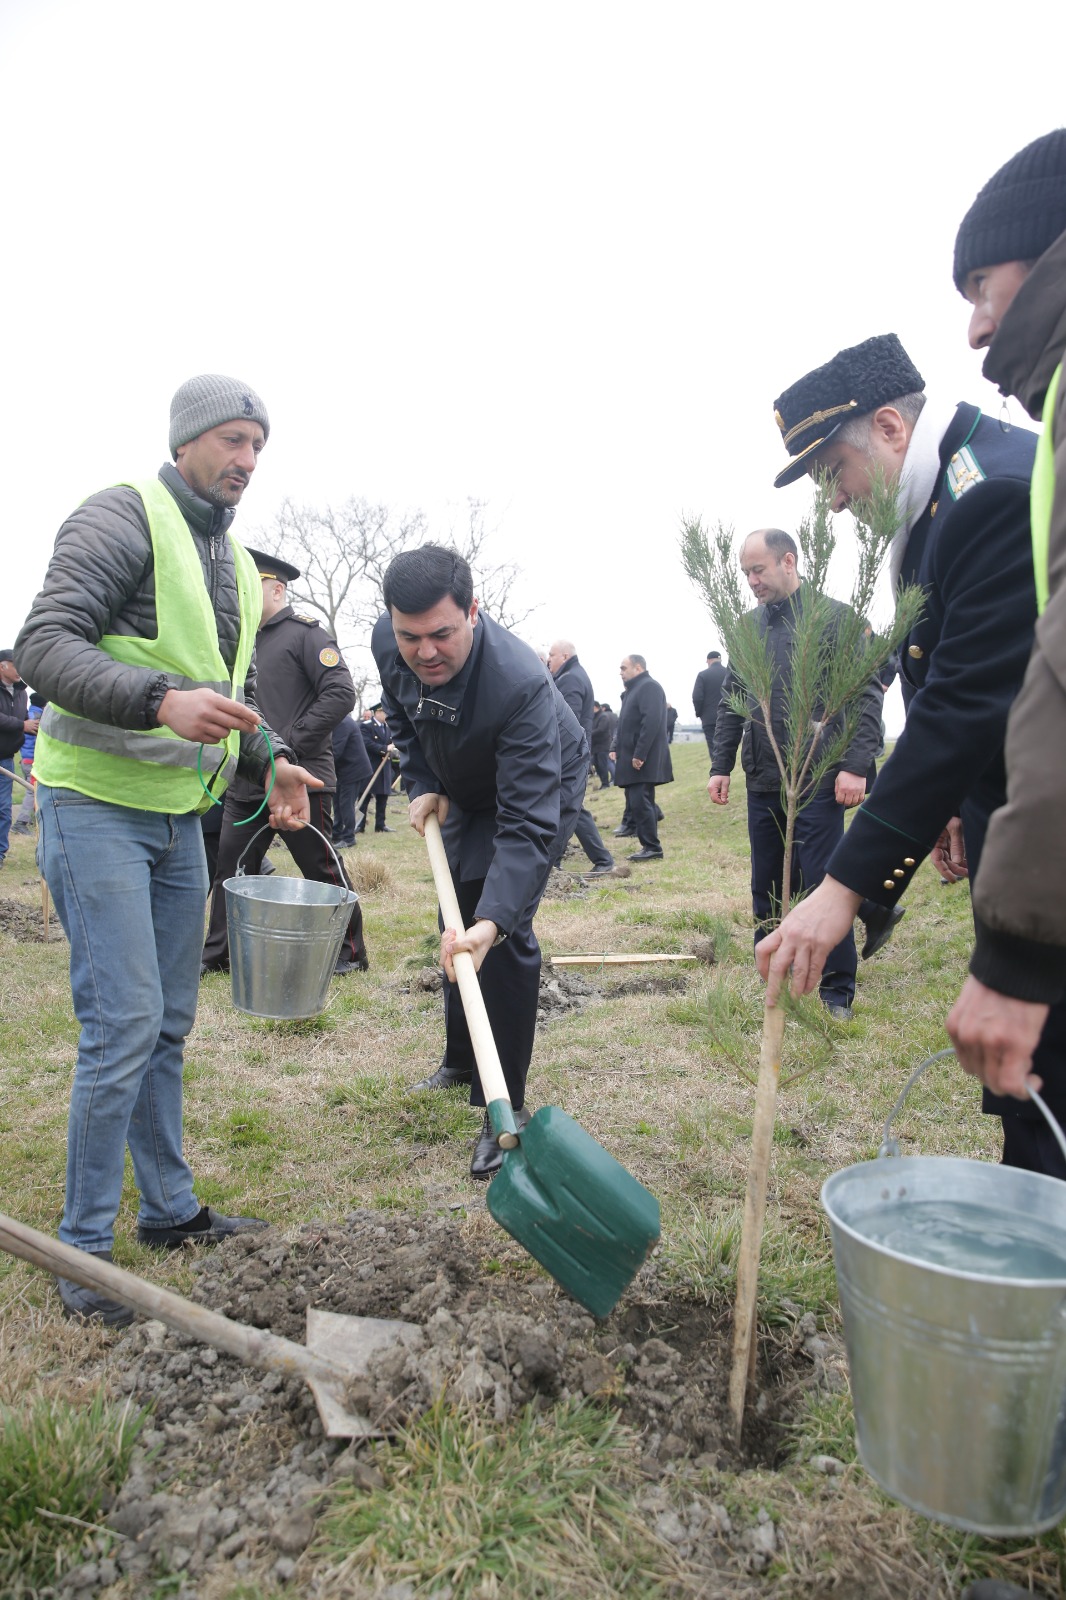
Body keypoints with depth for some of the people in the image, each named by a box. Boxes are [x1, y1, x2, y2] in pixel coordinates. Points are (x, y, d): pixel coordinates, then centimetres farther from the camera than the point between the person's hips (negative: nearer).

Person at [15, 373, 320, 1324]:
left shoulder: (235, 562, 16)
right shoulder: (123, 518, -9)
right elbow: (45, 644, -19)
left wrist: (271, 761, 8)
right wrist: (162, 702, -33)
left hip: (179, 814, 8)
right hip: (96, 805, -8)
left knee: (169, 1023, 14)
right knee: (123, 1026, -8)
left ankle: (170, 1209, 28)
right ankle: (83, 1252, 9)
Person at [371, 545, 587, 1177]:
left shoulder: (522, 684, -44)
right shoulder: (388, 641, -24)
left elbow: (527, 824, -47)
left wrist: (493, 920, -58)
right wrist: (422, 784, -10)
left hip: (542, 787, -6)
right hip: (463, 791, 7)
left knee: (503, 931, -19)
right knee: (456, 923, 16)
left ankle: (506, 1107, -4)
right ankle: (462, 1060, 38)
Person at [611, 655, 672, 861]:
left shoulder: (649, 687, -12)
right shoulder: (633, 689, 20)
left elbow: (651, 723, -22)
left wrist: (639, 755, -24)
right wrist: (618, 749, 15)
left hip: (643, 760, -10)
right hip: (632, 757, 10)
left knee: (640, 802, -10)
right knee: (637, 801, 11)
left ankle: (652, 847, -5)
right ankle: (649, 845, 17)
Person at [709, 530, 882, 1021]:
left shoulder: (834, 617, -5)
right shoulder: (748, 627, 12)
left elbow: (867, 695, -8)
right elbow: (731, 703, 16)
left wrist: (856, 765, -16)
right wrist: (721, 766, 11)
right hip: (762, 782, 6)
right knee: (766, 887, 13)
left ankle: (836, 990, 12)